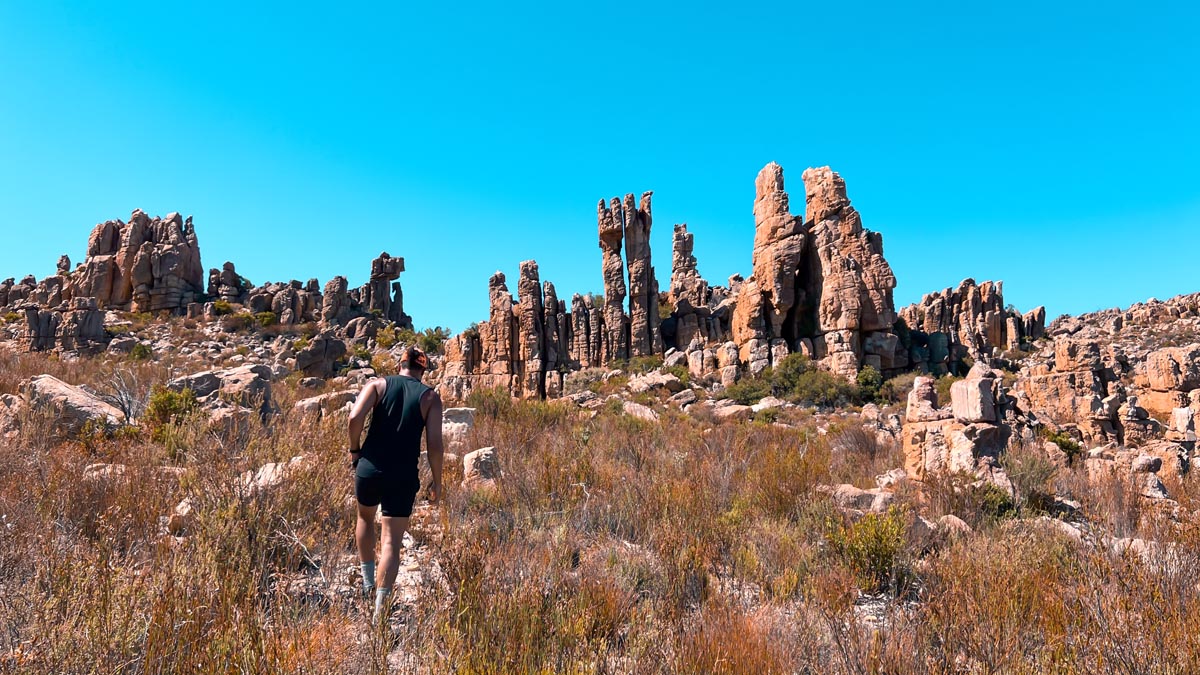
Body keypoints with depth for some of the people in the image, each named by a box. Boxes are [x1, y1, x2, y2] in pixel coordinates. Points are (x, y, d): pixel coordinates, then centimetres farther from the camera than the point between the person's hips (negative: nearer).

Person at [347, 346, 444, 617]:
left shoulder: (378, 384, 4)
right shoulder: (430, 397, 2)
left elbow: (355, 417, -13)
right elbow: (435, 444, -5)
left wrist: (355, 449, 3)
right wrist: (437, 482, 5)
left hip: (369, 469, 2)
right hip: (404, 477, -2)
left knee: (365, 518, 30)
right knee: (391, 542, 4)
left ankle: (367, 581, 37)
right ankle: (380, 609, -2)